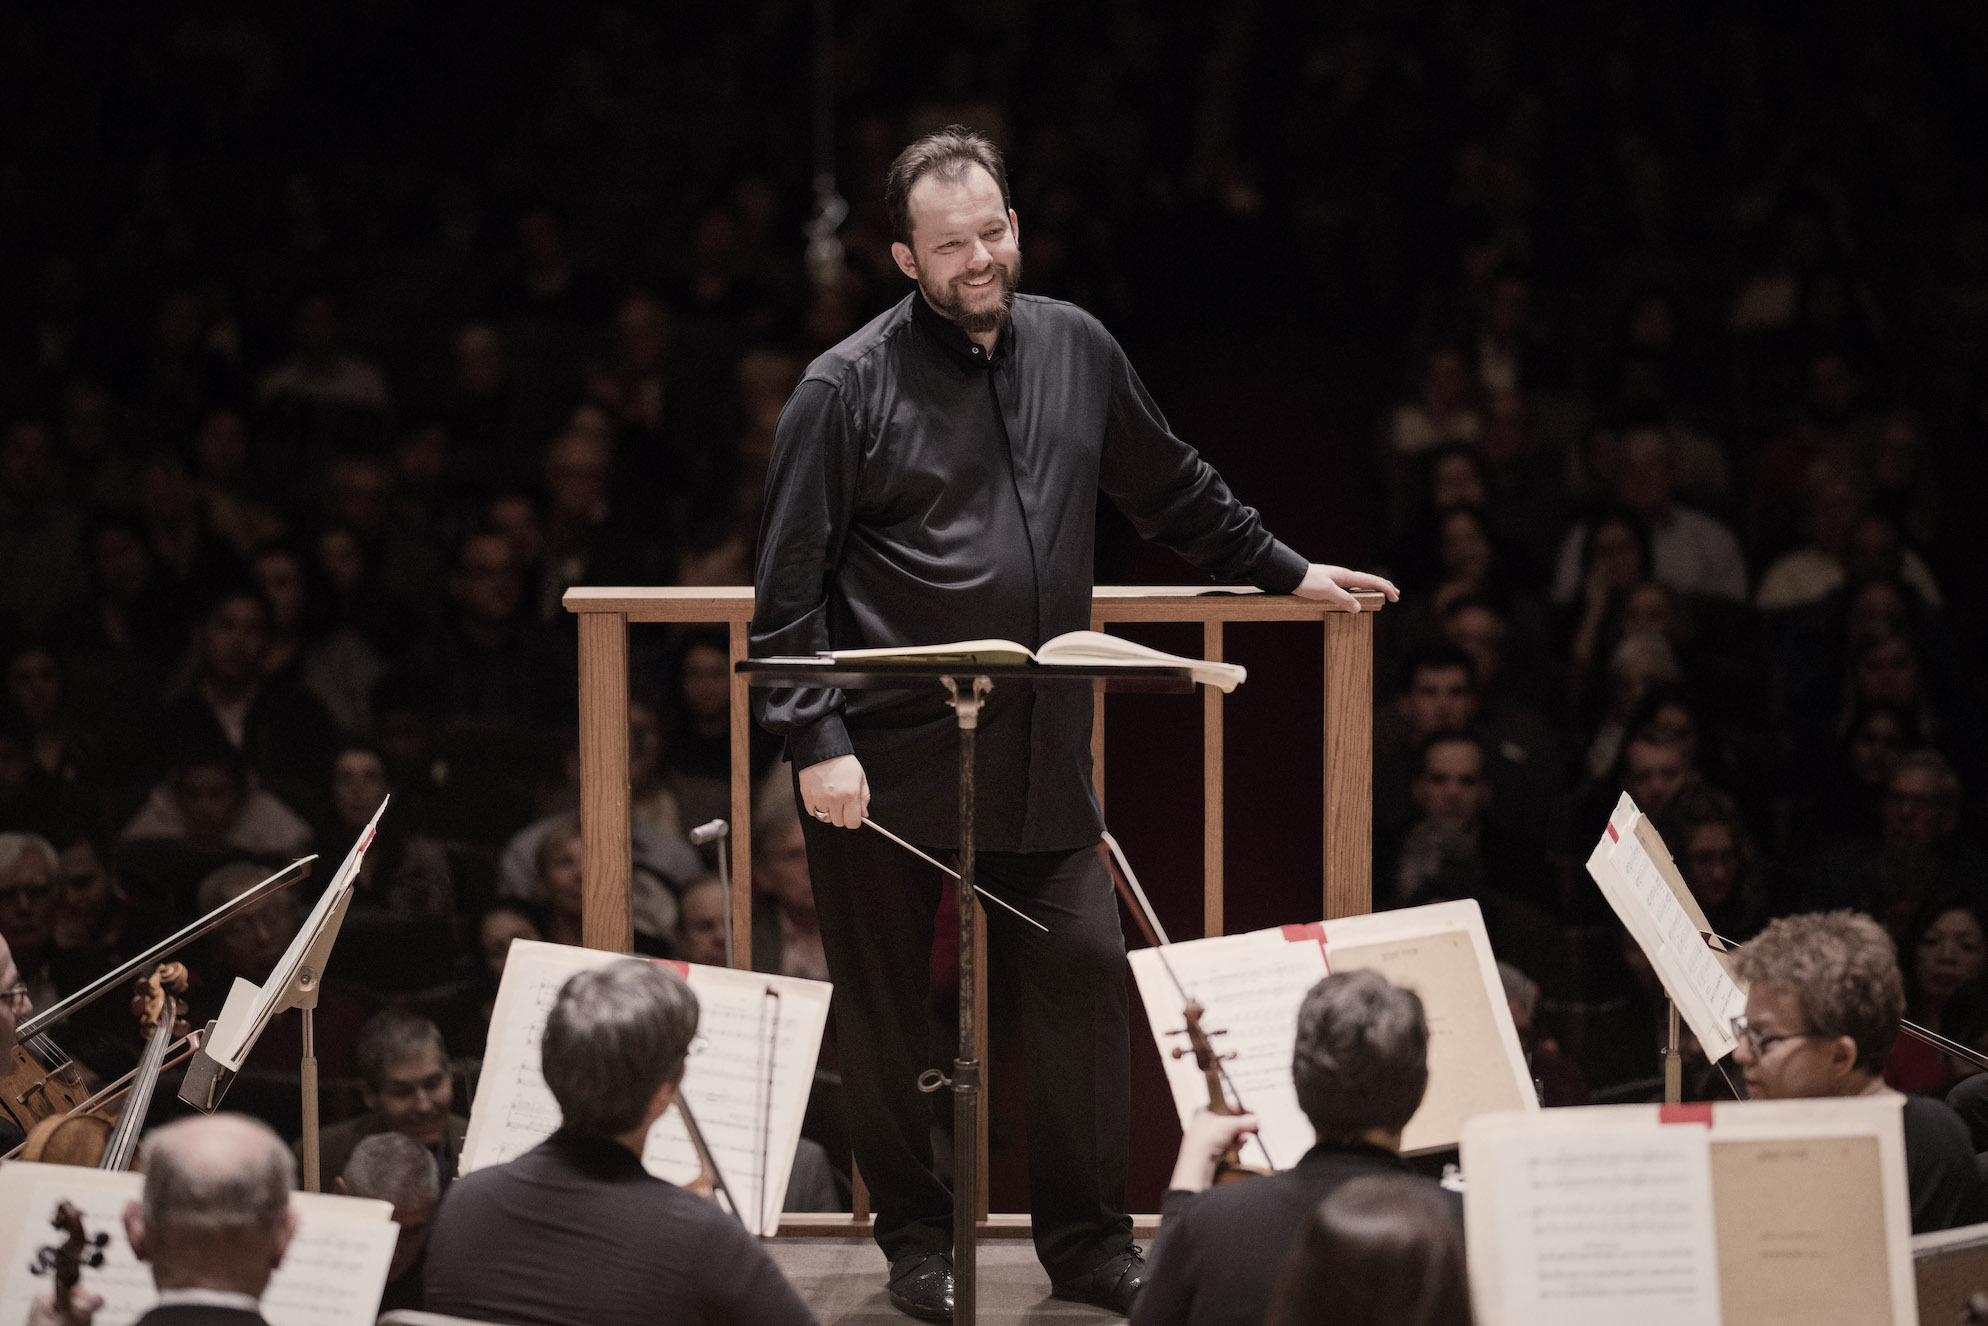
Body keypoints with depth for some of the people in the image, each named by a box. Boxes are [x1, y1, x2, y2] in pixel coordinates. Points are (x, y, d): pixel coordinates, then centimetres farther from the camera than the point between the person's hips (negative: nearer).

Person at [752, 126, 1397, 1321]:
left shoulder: (1075, 350, 8)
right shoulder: (849, 389, -6)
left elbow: (1172, 490, 24)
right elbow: (789, 589, -6)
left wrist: (1286, 572, 28)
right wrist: (816, 741, -13)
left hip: (1041, 752, 4)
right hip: (889, 761, -4)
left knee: (1087, 976, -1)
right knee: (888, 1009, 5)